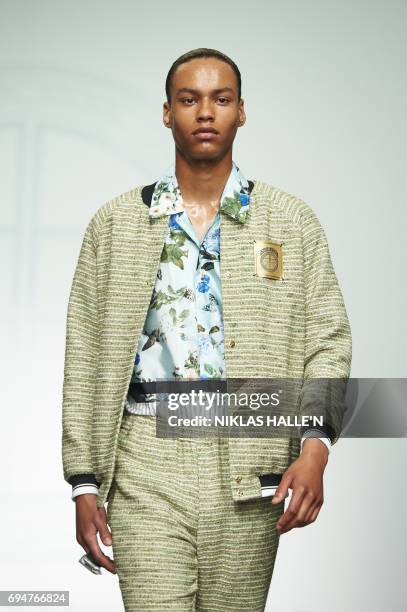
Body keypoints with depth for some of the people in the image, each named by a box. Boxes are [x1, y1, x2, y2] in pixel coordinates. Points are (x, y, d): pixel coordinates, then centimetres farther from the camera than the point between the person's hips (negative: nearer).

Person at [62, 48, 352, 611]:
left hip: (249, 471, 1)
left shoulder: (292, 221, 9)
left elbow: (329, 340, 5)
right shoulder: (115, 223, 9)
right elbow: (84, 357, 9)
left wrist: (315, 448, -11)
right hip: (145, 464, 0)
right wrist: (85, 483, 3)